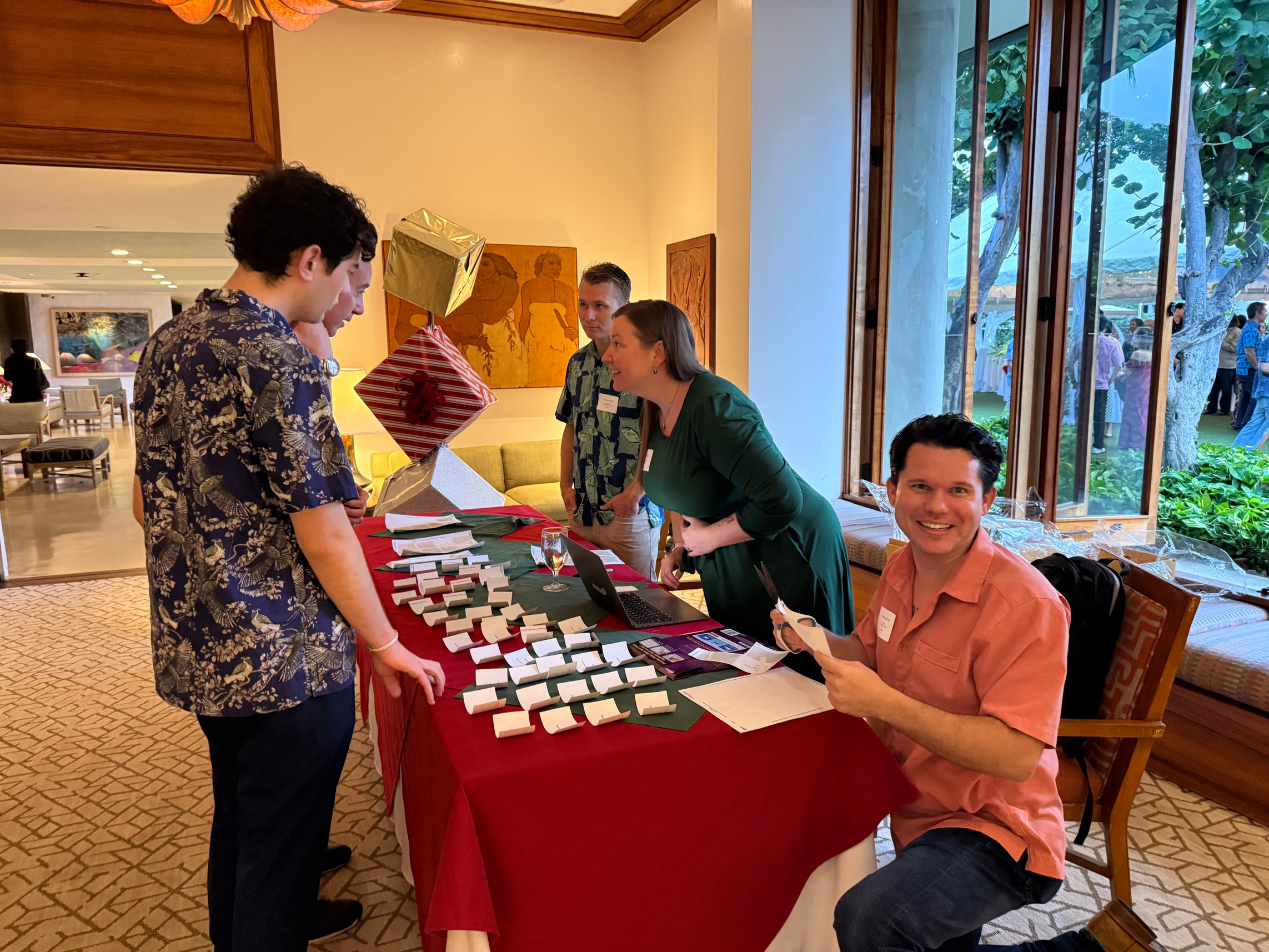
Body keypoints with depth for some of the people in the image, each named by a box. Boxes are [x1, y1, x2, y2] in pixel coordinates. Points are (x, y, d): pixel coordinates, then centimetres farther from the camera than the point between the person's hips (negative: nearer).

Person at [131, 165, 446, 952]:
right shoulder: (278, 363, -23)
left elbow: (147, 504, 12)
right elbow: (324, 538, -21)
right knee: (279, 838, 11)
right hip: (284, 660, -9)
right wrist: (385, 643, -11)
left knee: (240, 812, 28)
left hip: (194, 647, 9)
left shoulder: (169, 345, 5)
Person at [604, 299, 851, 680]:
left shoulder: (714, 408, -27)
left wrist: (709, 537, -20)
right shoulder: (657, 413, 2)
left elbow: (782, 501, -32)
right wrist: (680, 548, 5)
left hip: (787, 559, -9)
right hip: (728, 569, 9)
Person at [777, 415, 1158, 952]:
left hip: (994, 832, -8)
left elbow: (1018, 756, -29)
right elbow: (870, 653, 14)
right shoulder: (901, 569, -1)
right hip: (916, 816, 8)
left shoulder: (1026, 604, -24)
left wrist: (884, 703, -35)